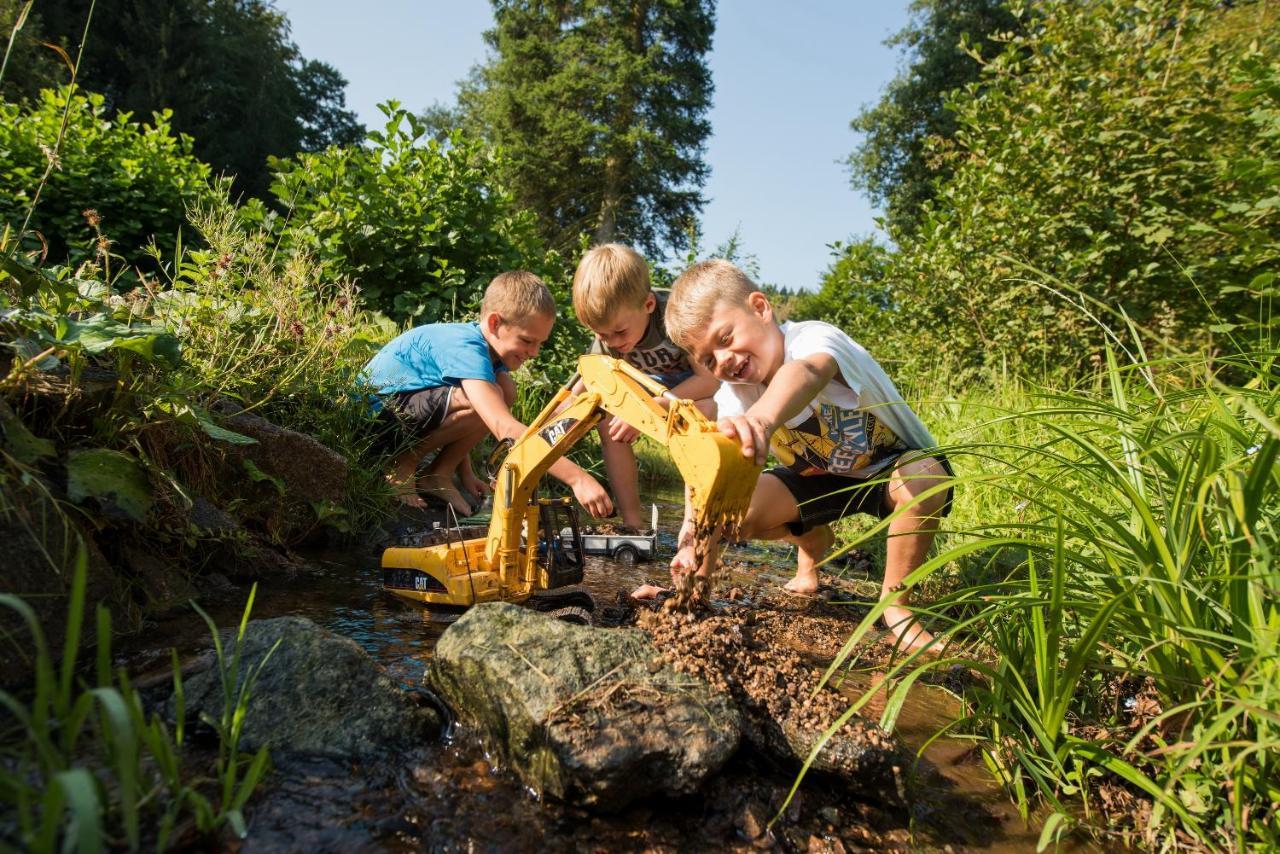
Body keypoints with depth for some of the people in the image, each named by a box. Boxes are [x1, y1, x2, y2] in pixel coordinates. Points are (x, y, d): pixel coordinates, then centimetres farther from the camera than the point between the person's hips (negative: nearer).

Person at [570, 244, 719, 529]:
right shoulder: (606, 343, -17)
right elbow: (577, 396, -16)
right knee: (609, 423, -17)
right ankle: (633, 524, -8)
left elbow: (712, 377, -37)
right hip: (664, 386, 5)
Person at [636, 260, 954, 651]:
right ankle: (814, 540, 17)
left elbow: (807, 372, -59)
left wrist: (762, 418, -81)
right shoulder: (732, 395, -13)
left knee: (924, 477, -38)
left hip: (892, 468, -4)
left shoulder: (815, 338, -31)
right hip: (822, 478, 5)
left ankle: (896, 603, -14)